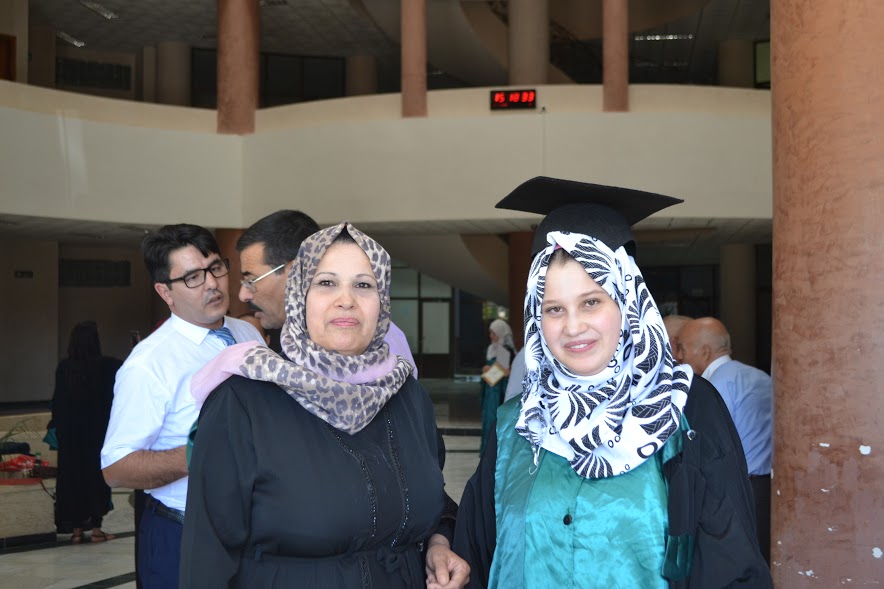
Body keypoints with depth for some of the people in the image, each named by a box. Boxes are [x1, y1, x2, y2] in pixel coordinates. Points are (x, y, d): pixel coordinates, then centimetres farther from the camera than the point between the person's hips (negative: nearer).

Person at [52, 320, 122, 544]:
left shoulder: (64, 367, -5)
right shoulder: (106, 365, -13)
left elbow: (57, 402, -1)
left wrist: (59, 427, 10)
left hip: (70, 434, 2)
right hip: (97, 432, -2)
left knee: (72, 475, 10)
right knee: (97, 474, 9)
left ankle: (76, 529, 15)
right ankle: (95, 528, 12)